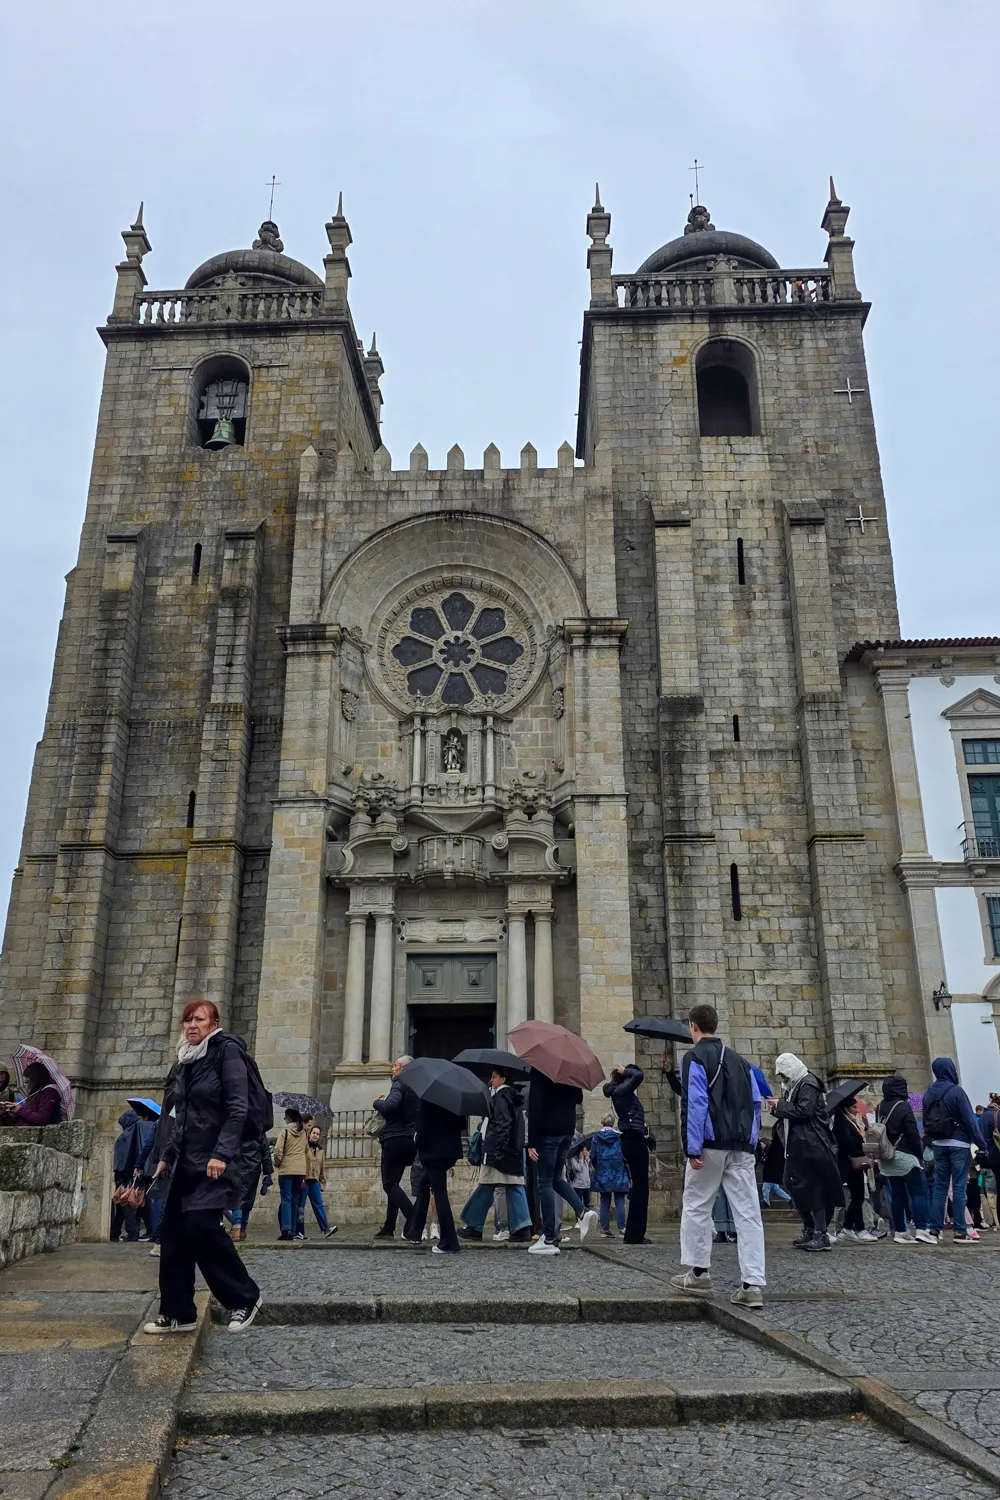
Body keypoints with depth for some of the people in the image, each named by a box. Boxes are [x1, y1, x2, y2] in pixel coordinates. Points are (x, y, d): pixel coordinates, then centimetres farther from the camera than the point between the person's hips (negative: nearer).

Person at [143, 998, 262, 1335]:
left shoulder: (227, 1052, -9)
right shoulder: (186, 1061, 15)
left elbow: (238, 1108, -16)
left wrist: (222, 1154, -24)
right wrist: (167, 1157, 22)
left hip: (213, 1162, -8)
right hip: (184, 1162, 8)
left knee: (202, 1226, -14)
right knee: (172, 1231, 6)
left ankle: (245, 1297, 3)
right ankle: (178, 1313, 18)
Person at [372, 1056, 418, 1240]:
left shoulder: (399, 1084, -10)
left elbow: (389, 1106, -25)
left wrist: (377, 1103, -5)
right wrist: (384, 1103, 18)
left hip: (395, 1140, -8)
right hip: (410, 1140, 8)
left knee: (390, 1184, -6)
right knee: (393, 1183, 17)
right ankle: (388, 1228, 18)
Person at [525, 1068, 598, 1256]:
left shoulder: (538, 1070, -11)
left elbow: (534, 1105, -17)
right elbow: (578, 1100, 19)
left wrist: (531, 1142, -16)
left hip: (547, 1131, -6)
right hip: (567, 1130, 7)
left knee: (545, 1182, 0)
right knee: (556, 1177, 20)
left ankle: (549, 1239, -1)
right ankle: (582, 1211, 0)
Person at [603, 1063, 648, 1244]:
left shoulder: (622, 1091, 15)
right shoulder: (622, 1090, -12)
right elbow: (638, 1076, -27)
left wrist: (623, 1072, 17)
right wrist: (626, 1071, -10)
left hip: (631, 1140, 10)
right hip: (634, 1140, -10)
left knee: (639, 1185, 14)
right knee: (640, 1186, -7)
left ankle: (634, 1234, 20)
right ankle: (633, 1235, -5)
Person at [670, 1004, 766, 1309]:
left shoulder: (695, 1057, -3)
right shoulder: (739, 1060, 17)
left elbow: (694, 1104, -12)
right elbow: (756, 1103, 15)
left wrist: (692, 1148, -13)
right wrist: (751, 1142, 17)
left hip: (711, 1145, -5)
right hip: (743, 1147, 5)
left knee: (696, 1207, 10)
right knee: (748, 1213, 2)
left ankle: (699, 1274, 14)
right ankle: (752, 1285, -1)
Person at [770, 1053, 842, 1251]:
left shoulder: (808, 1085, -11)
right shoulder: (796, 1086, 17)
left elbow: (804, 1111, -21)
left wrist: (780, 1105, -13)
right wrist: (777, 1108, 5)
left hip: (810, 1147, -10)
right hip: (799, 1147, 10)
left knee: (813, 1189, -7)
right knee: (797, 1187, 12)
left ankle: (821, 1235, -3)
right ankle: (809, 1230, 20)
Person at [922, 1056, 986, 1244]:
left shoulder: (928, 1094, 7)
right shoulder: (956, 1091, -12)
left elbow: (925, 1121, 9)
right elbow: (969, 1119, -14)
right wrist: (981, 1143, -10)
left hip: (938, 1144, 5)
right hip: (958, 1144, -5)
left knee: (939, 1186, 8)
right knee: (959, 1187, -4)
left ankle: (935, 1227, 7)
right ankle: (960, 1230, -4)